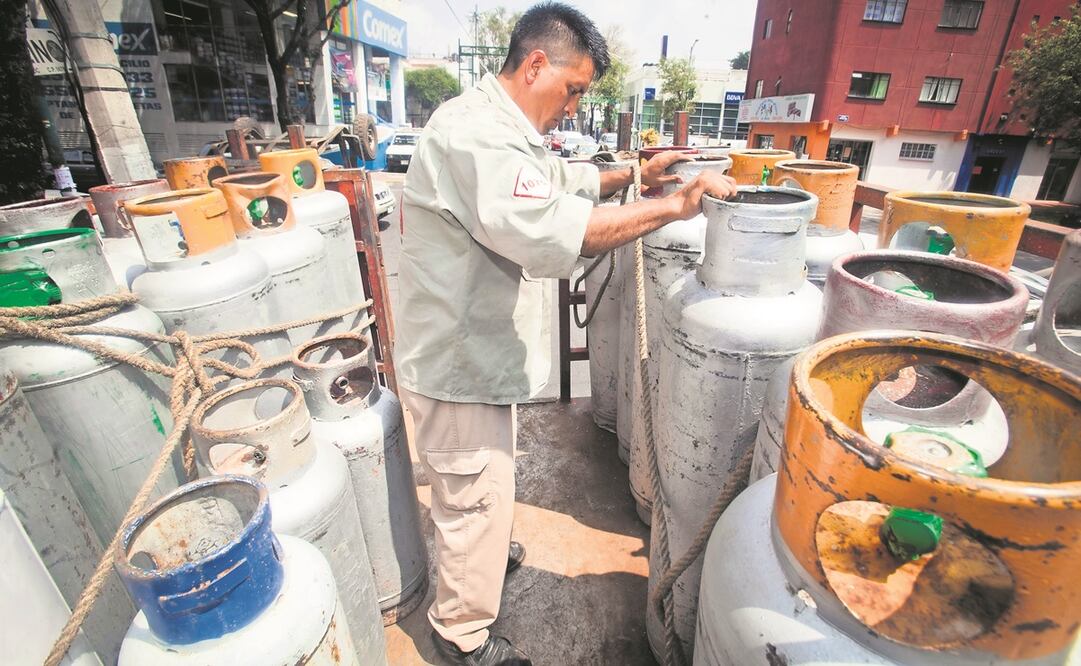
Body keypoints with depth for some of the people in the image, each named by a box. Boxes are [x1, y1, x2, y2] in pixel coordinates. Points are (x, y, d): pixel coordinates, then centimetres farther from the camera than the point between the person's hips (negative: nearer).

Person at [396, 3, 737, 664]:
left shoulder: (503, 129, 12)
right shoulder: (471, 133, -24)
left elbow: (564, 180, 24)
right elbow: (554, 231, -37)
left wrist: (635, 174, 9)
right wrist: (673, 205, -29)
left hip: (480, 351, 10)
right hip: (459, 366, -10)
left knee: (487, 480, 28)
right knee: (477, 495, 7)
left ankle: (484, 551, 55)